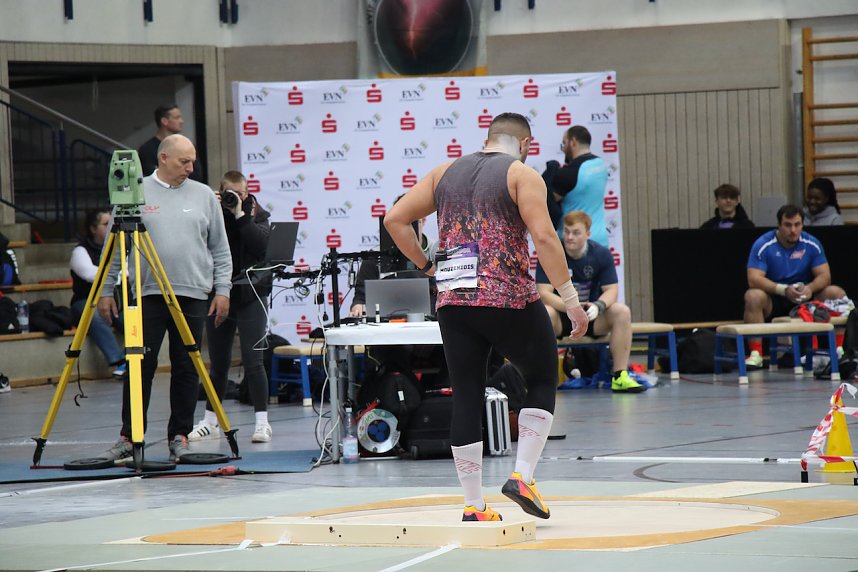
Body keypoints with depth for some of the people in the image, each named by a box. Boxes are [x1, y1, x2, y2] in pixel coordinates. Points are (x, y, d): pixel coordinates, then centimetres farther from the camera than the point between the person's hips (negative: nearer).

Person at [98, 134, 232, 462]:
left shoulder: (204, 196, 10)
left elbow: (220, 250, 12)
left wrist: (222, 289, 4)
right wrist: (106, 291, 4)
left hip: (193, 296, 2)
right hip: (146, 295, -2)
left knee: (186, 369, 4)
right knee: (140, 367, -3)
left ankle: (180, 437, 12)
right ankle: (129, 436, 3)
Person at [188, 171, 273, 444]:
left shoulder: (257, 214, 1)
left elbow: (262, 244, -17)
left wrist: (240, 215, -17)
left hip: (250, 295, -2)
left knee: (253, 361, -9)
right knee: (218, 362, 10)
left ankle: (262, 422, -7)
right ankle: (210, 421, 21)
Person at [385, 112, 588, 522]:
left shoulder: (445, 173, 16)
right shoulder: (522, 174, 0)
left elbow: (395, 219, 12)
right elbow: (543, 237, -12)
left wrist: (426, 266, 17)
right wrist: (571, 300, -10)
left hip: (452, 303, 5)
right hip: (508, 300, -4)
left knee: (465, 398, 7)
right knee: (542, 381, 13)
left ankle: (473, 506, 6)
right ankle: (522, 477, 0)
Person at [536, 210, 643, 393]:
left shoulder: (601, 254, -5)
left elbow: (612, 290, -7)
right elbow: (544, 293, -19)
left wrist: (598, 306, -31)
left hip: (591, 316, 2)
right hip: (561, 318, -2)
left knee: (622, 312, -25)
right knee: (545, 313, -35)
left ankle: (620, 376, -22)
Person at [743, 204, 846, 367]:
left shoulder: (811, 244, -2)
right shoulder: (763, 245, -12)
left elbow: (824, 276, -4)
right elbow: (754, 279, -20)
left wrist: (810, 288, -28)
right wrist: (784, 290, -34)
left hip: (805, 300, 3)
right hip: (774, 301, -3)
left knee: (837, 293, -19)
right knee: (753, 296, -34)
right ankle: (756, 353, -33)